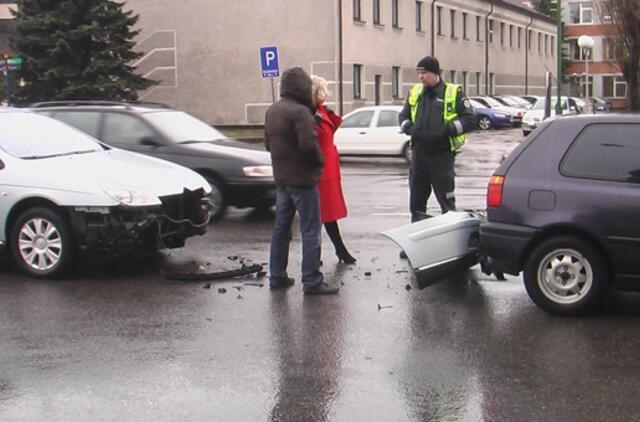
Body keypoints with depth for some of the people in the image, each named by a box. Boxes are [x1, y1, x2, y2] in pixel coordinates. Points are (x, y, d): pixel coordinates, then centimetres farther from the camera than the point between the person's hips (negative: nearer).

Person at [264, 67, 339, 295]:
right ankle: (312, 281, -4)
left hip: (281, 178, 9)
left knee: (281, 228, 16)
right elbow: (309, 145, -24)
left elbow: (268, 143, 18)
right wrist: (318, 161, -7)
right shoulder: (300, 111, -18)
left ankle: (277, 276, 21)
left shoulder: (272, 111, 11)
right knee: (311, 231, -4)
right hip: (302, 178, -9)